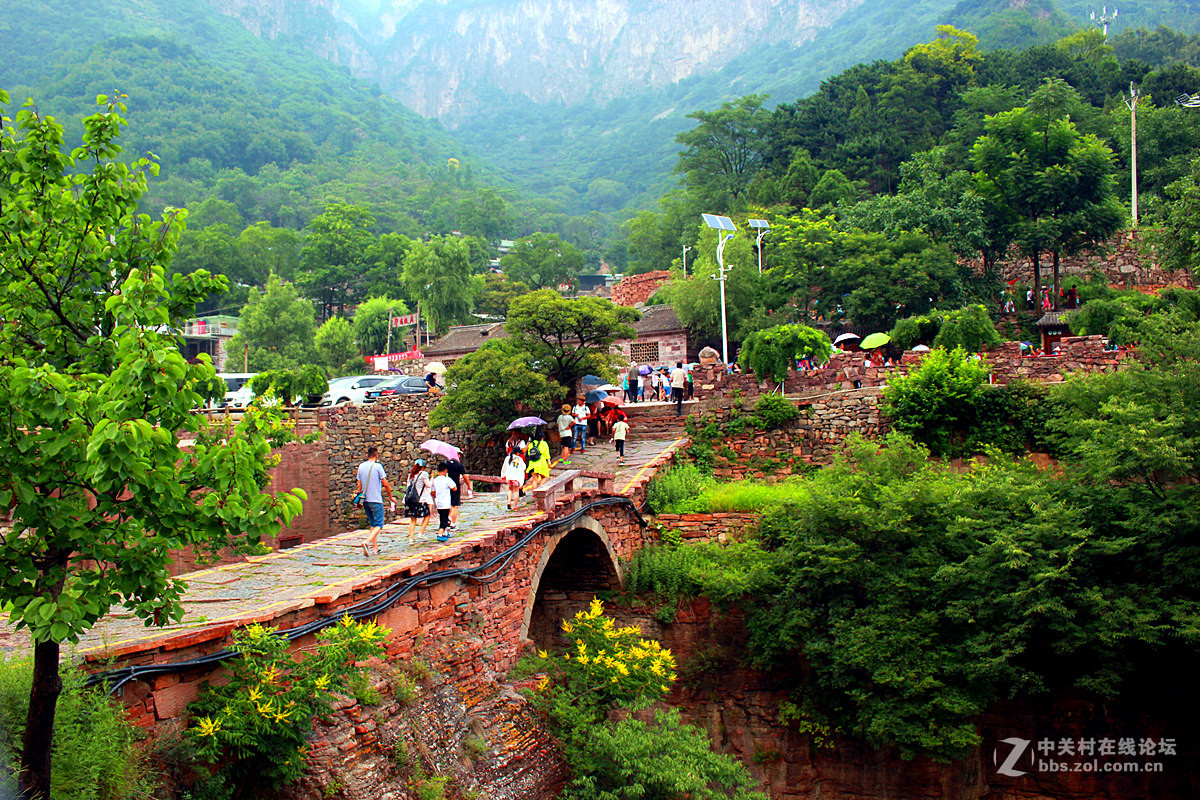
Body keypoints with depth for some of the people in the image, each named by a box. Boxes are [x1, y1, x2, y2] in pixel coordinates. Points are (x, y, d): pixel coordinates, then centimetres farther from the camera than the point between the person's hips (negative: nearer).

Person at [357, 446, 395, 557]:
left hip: (365, 500, 6)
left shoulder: (361, 466, 7)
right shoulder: (377, 466, -9)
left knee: (372, 524, 16)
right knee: (378, 524, -4)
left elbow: (359, 484, 12)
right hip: (376, 500, -6)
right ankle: (367, 542, -24)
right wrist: (391, 497, 4)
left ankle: (375, 547, 15)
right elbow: (385, 484, -8)